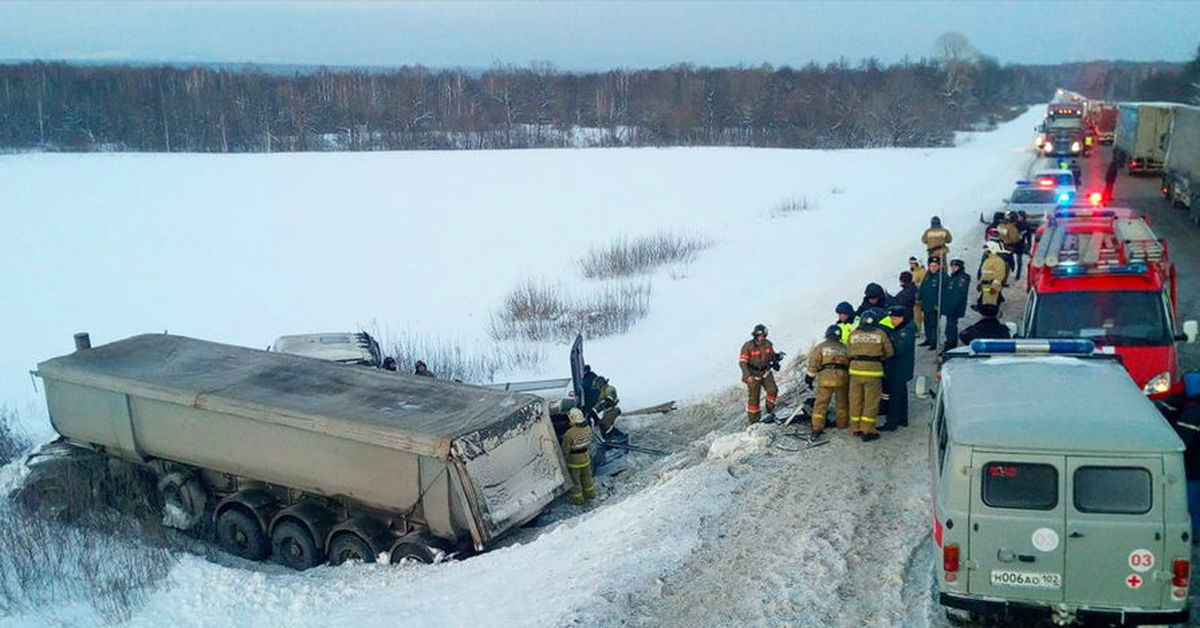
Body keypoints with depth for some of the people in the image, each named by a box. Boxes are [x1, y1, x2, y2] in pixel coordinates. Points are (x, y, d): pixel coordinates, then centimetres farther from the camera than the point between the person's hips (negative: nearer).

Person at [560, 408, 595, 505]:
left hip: (574, 460, -6)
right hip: (586, 457, 6)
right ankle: (589, 494, 42)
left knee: (575, 480, 13)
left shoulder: (569, 434, -30)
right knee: (586, 477, 25)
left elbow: (565, 449, -19)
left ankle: (578, 499, 27)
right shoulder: (588, 428, -10)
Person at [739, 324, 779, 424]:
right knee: (754, 398, 1)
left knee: (772, 390, -18)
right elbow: (742, 362, -17)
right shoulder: (748, 346, -16)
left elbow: (772, 354, 16)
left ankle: (770, 412, 2)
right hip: (753, 375, -4)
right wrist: (747, 376, -28)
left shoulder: (768, 344, -2)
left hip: (766, 372, 4)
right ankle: (754, 421, 14)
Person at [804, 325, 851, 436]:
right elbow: (850, 364, 14)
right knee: (842, 403, 19)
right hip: (842, 377, 2)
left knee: (821, 403, -1)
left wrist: (809, 378, 8)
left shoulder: (820, 347, 7)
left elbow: (813, 364, 2)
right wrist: (849, 380, 23)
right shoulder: (844, 348, 14)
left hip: (825, 377, -2)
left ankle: (817, 428, -9)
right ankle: (842, 424, 29)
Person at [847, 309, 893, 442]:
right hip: (873, 371, -3)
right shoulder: (880, 334, -2)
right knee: (871, 402, 3)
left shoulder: (853, 334, 3)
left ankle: (856, 428, 20)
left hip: (856, 370, 3)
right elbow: (889, 352, 6)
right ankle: (867, 431, 1)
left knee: (856, 401, 12)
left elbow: (848, 352, 9)